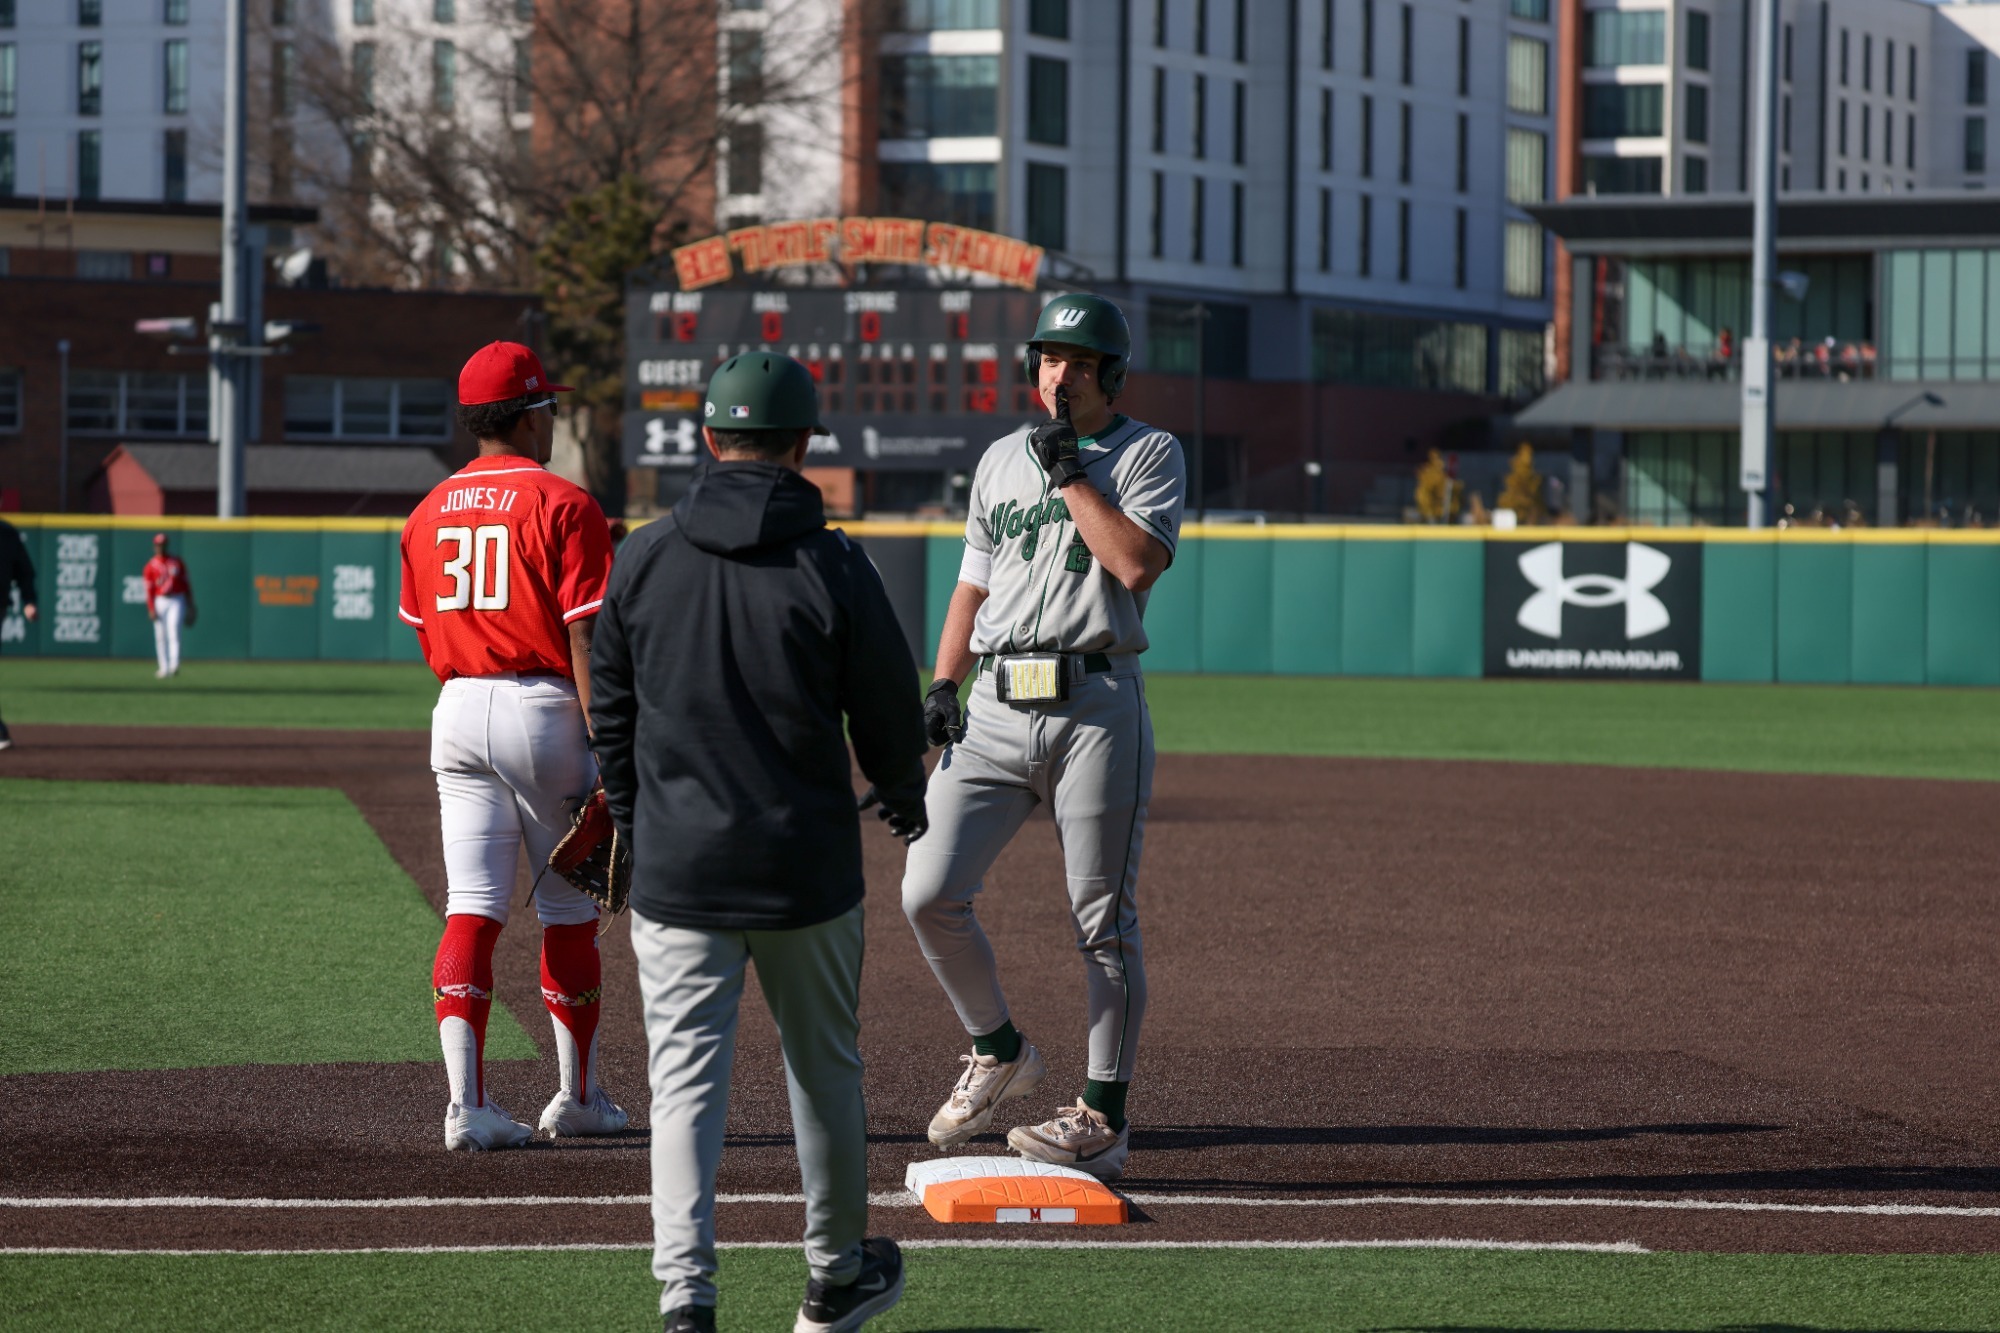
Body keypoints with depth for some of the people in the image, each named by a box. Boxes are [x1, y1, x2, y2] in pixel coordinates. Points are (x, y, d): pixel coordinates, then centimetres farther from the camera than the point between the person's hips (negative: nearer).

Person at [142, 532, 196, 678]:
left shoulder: (177, 562, 6)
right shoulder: (151, 566, 3)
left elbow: (186, 584, 9)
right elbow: (149, 590, 1)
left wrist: (190, 605, 7)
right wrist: (151, 610, -8)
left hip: (177, 601, -1)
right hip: (160, 602, 1)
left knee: (174, 632, -17)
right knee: (160, 636, 1)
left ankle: (174, 665, -27)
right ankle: (163, 668, 8)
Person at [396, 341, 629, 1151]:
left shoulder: (429, 513, 9)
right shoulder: (562, 506, -9)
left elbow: (425, 633, 15)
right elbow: (585, 637, -13)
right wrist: (605, 754, -14)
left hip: (458, 713, 5)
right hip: (544, 710, -4)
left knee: (471, 908, 0)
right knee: (568, 911, 10)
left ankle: (467, 1103, -11)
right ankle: (577, 1097, 20)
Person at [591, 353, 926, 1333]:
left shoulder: (645, 557, -1)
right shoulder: (834, 568, -8)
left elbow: (611, 712, 9)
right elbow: (890, 715, 1)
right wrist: (903, 801, 22)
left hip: (677, 870, 1)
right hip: (806, 866, -1)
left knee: (685, 1080, 0)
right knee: (823, 1070, 16)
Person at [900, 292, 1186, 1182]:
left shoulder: (1148, 454, 3)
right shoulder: (1002, 460, 18)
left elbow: (1137, 564, -13)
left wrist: (1072, 475, -10)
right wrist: (943, 686, 8)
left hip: (1095, 705, -4)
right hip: (994, 708, 4)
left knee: (1102, 917, -1)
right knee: (929, 892, -7)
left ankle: (1103, 1118, 5)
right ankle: (999, 1053, 15)